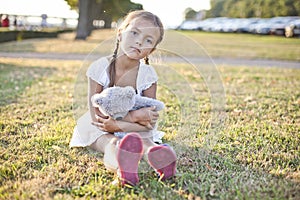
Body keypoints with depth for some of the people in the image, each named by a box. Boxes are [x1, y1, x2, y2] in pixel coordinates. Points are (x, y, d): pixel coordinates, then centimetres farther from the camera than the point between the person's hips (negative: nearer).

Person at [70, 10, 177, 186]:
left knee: (144, 139, -30)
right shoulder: (100, 68, -19)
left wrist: (116, 124, -30)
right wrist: (134, 116, -28)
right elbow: (96, 115, -20)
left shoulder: (147, 74, -15)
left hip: (135, 128, 3)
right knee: (110, 143, -34)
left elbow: (149, 123, -16)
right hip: (102, 128, -2)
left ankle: (156, 154, -65)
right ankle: (119, 164, -68)